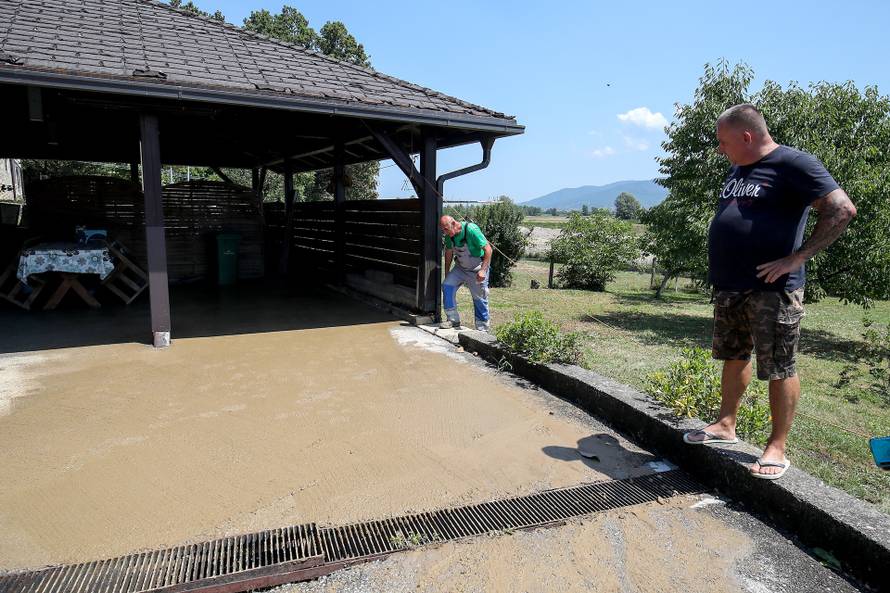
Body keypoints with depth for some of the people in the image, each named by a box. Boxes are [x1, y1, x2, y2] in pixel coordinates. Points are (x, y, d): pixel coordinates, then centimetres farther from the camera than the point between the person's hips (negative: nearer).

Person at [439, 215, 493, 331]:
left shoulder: (471, 230, -26)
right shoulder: (449, 235, -6)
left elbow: (488, 249, -25)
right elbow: (449, 252, 11)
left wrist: (483, 270, -30)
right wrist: (447, 272, 12)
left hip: (477, 270, -6)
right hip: (460, 268, 6)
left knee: (479, 298, -1)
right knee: (447, 286, -11)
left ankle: (482, 328, 12)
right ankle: (453, 319, 0)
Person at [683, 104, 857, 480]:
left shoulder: (793, 164, -10)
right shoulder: (736, 169, 15)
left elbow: (842, 209, -15)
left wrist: (796, 257, -18)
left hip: (771, 290, -8)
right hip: (729, 287, 8)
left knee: (780, 368, 1)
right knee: (733, 357, 17)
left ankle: (777, 448, 12)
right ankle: (725, 426, 32)